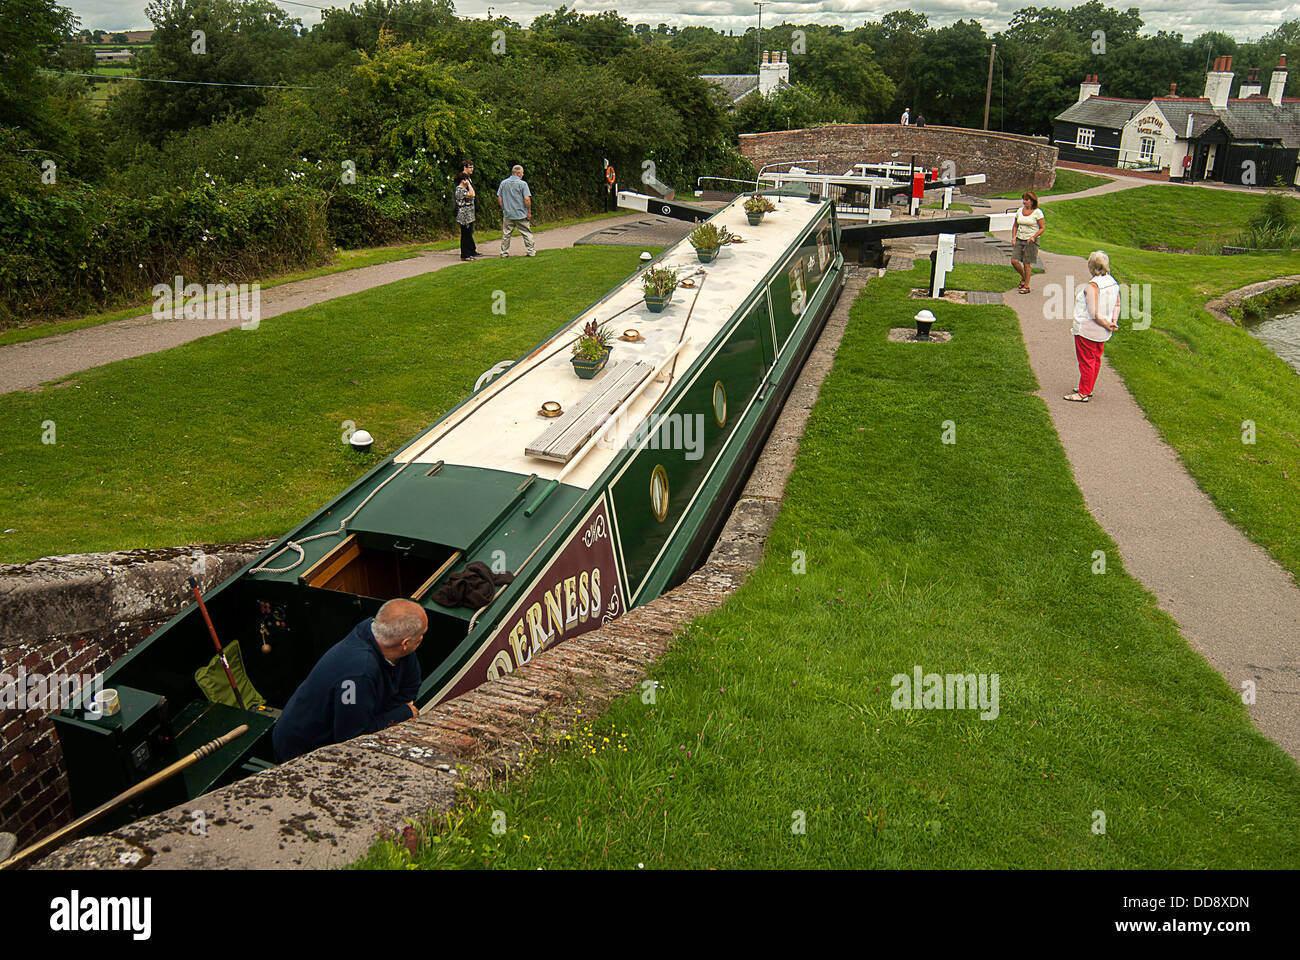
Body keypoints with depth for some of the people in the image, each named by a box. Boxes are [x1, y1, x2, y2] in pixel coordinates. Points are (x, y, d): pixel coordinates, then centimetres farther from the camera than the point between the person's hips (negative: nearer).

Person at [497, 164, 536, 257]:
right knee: (527, 233, 7)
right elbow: (527, 199, -14)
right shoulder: (522, 183, -9)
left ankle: (504, 252, 11)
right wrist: (529, 211, -4)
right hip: (521, 214, -4)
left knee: (506, 234, 10)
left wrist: (504, 209, 16)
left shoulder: (503, 183, 4)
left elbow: (499, 198, 7)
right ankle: (530, 251, 9)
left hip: (507, 214, 4)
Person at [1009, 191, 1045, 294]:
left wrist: (1033, 237, -20)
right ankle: (1023, 277, 21)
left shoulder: (1037, 212, -7)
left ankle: (1026, 286, 8)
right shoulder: (1020, 211, 8)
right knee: (1014, 261, -6)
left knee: (1027, 263, -4)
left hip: (1031, 241, -5)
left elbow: (1042, 228, -6)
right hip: (1019, 240, 5)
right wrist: (1013, 237, 3)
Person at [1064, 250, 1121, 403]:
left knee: (1086, 361, 2)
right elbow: (1117, 305, 10)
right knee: (1096, 359, 17)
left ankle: (1084, 393, 11)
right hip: (1102, 332, 8)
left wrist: (1108, 325, -13)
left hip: (1087, 330, -8)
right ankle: (1088, 389, 30)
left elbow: (1094, 314, -25)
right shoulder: (1112, 282, 3)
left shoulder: (1092, 286, -24)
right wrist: (1113, 322, 2)